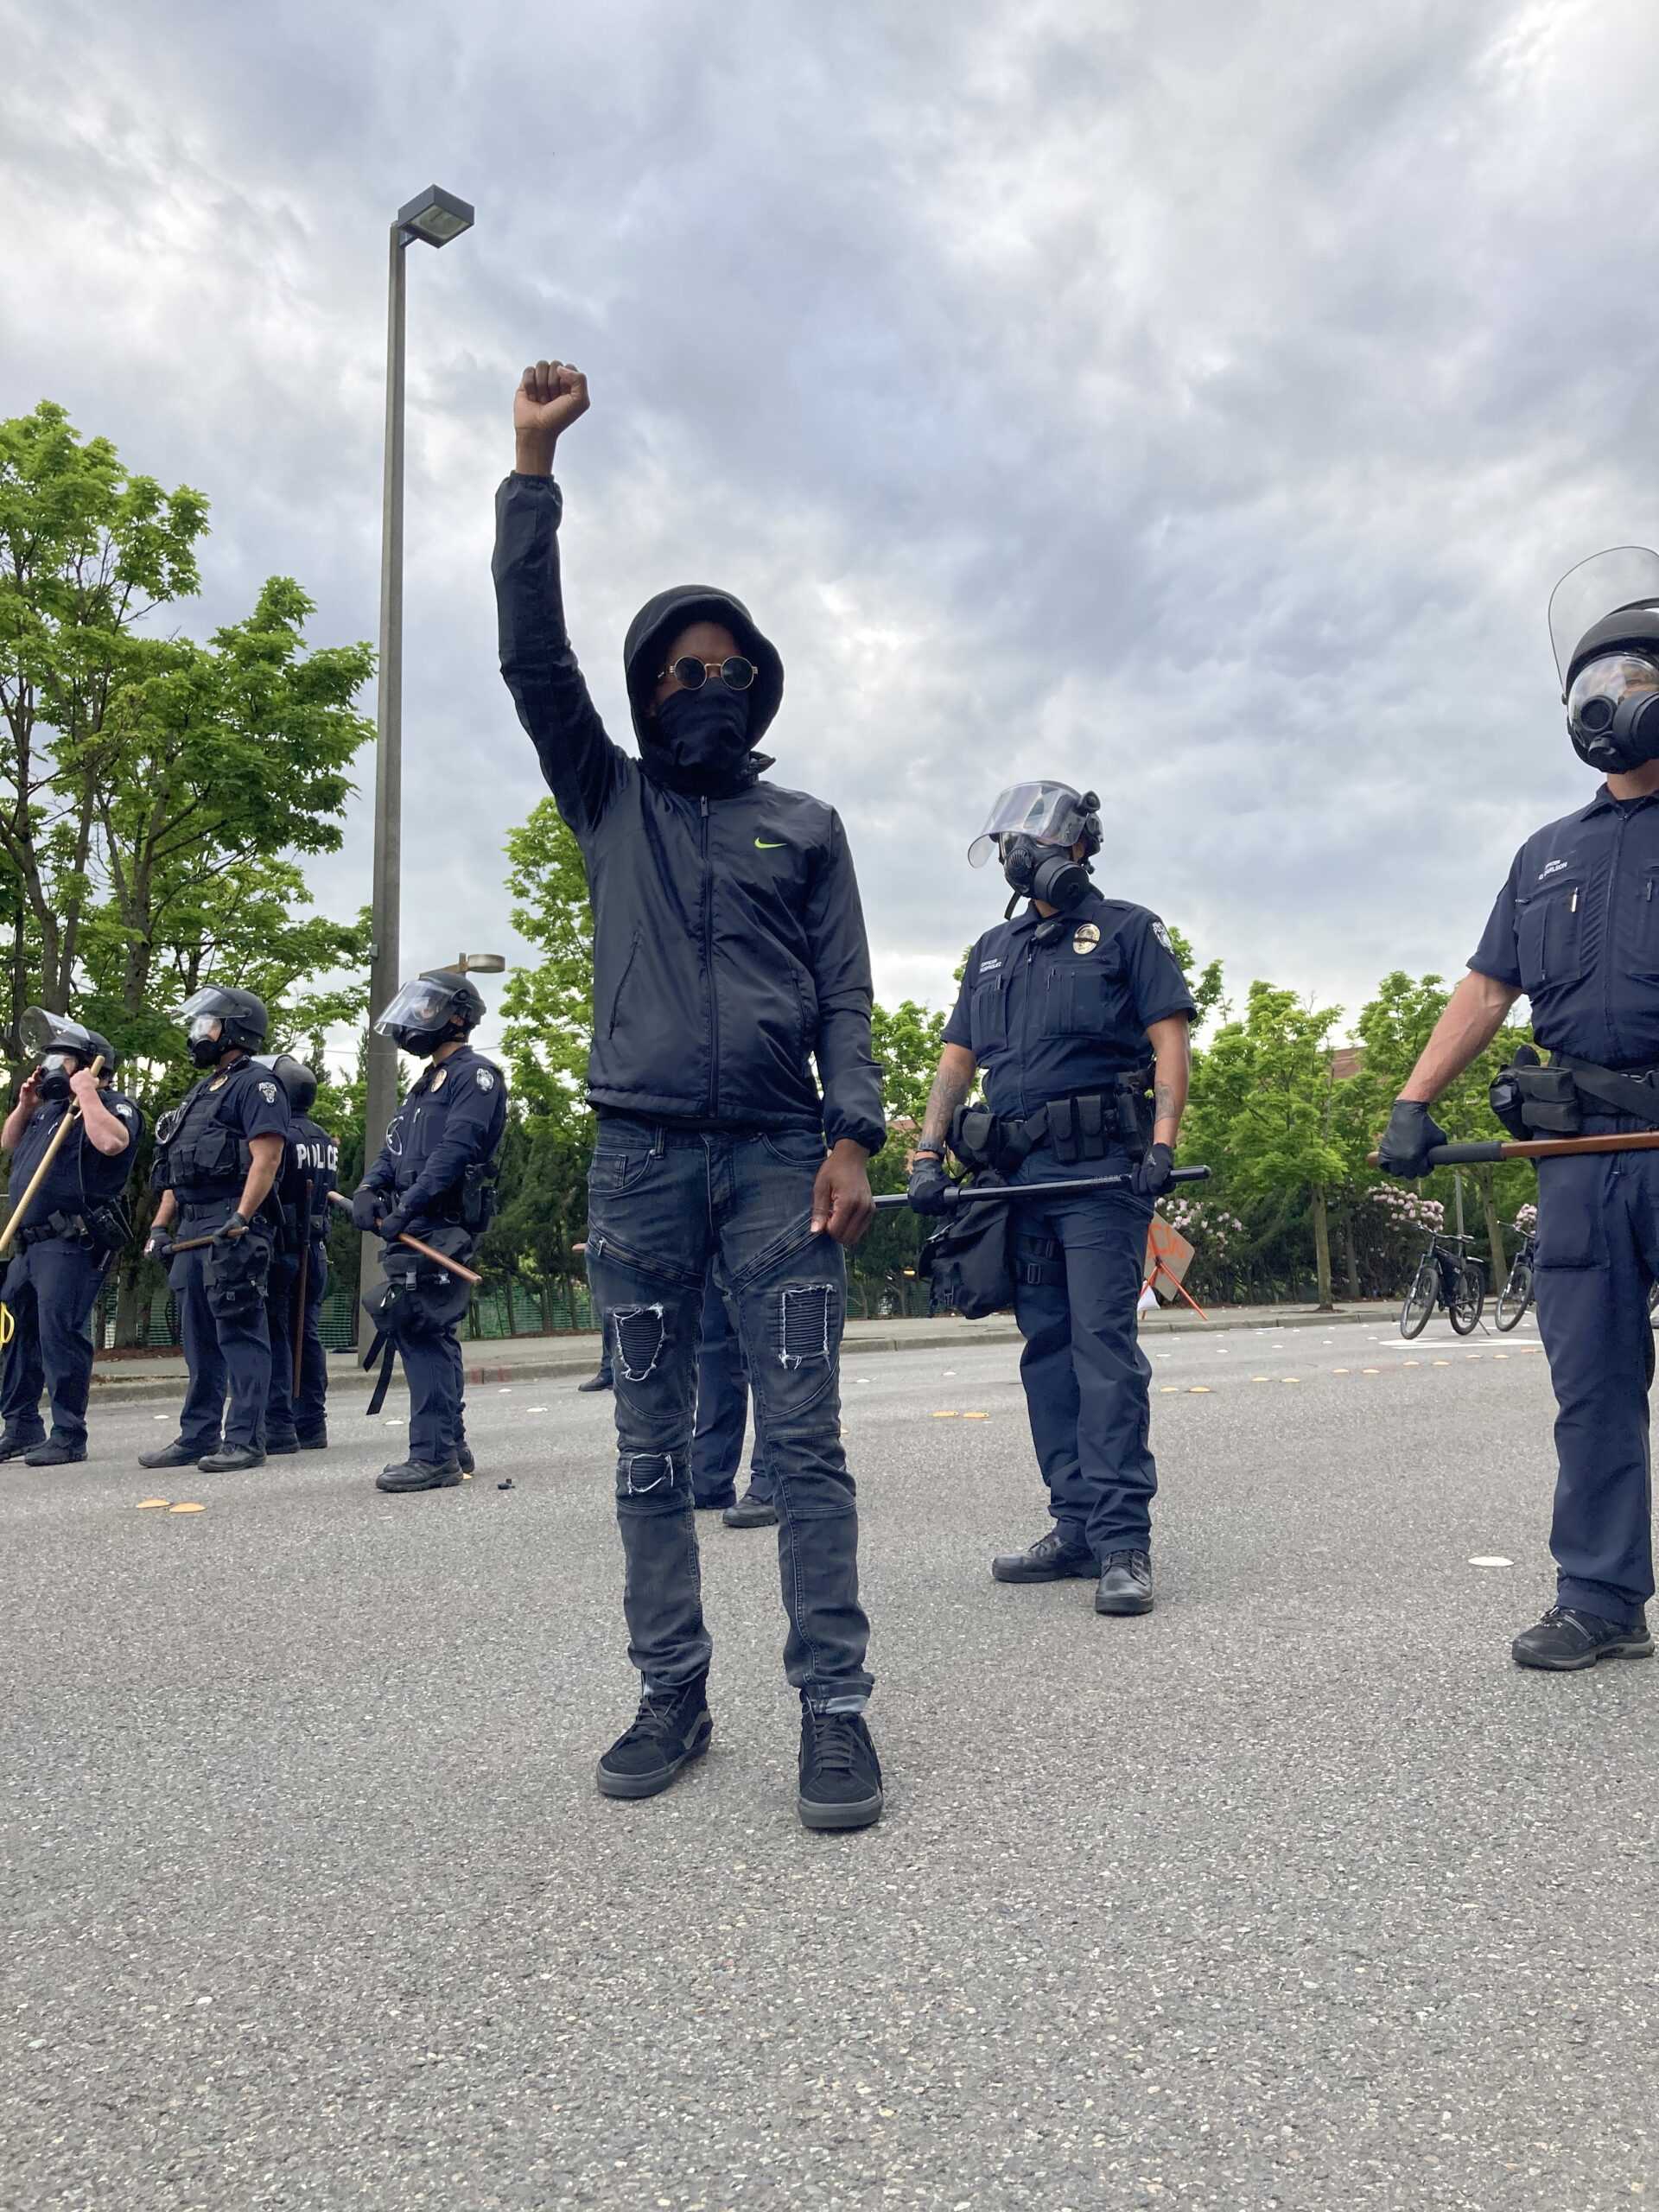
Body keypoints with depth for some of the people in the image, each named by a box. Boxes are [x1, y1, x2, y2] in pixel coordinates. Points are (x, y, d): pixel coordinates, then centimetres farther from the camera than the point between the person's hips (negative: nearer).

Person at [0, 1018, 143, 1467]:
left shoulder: (113, 1106, -8)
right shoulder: (52, 1107, 21)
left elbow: (111, 1142, -30)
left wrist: (86, 1093, -18)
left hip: (73, 1243, -10)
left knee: (60, 1333, -11)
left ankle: (68, 1436, -5)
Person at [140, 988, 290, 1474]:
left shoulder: (255, 1083, -5)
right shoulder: (201, 1092, 25)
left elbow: (266, 1158, -17)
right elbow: (178, 1170, 26)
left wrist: (241, 1219, -25)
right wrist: (160, 1225, 17)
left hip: (231, 1223, -10)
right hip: (191, 1227, 10)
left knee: (240, 1334, -8)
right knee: (199, 1338, 12)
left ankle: (244, 1439, -7)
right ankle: (197, 1435, 19)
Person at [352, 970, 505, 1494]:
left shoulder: (475, 1074, -6)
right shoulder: (427, 1084, 25)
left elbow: (455, 1150, -18)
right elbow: (394, 1146, 18)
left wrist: (407, 1206, -23)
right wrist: (369, 1188, -1)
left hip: (442, 1224, -10)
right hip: (413, 1227, 10)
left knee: (419, 1329, -13)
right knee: (431, 1334, 12)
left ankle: (433, 1454, -12)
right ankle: (450, 1445, 20)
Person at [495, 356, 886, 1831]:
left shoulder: (806, 826, 14)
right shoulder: (612, 803, 16)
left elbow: (846, 997, 7)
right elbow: (534, 658, 5)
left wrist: (853, 1138, -7)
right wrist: (534, 464, 1)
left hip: (779, 1158, -1)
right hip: (640, 1157, 2)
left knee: (806, 1443, -5)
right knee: (652, 1448, 6)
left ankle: (834, 1707, 2)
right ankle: (672, 1695, 17)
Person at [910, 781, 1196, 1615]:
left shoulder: (1126, 930, 6)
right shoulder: (993, 950, 22)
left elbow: (1168, 1041, -3)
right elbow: (956, 1060, 18)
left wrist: (1163, 1144, -16)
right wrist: (928, 1153, 5)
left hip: (1099, 1169, -6)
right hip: (1018, 1173, 6)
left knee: (1104, 1343, -11)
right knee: (1047, 1349, 7)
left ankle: (1123, 1541, -9)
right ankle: (1076, 1529, 14)